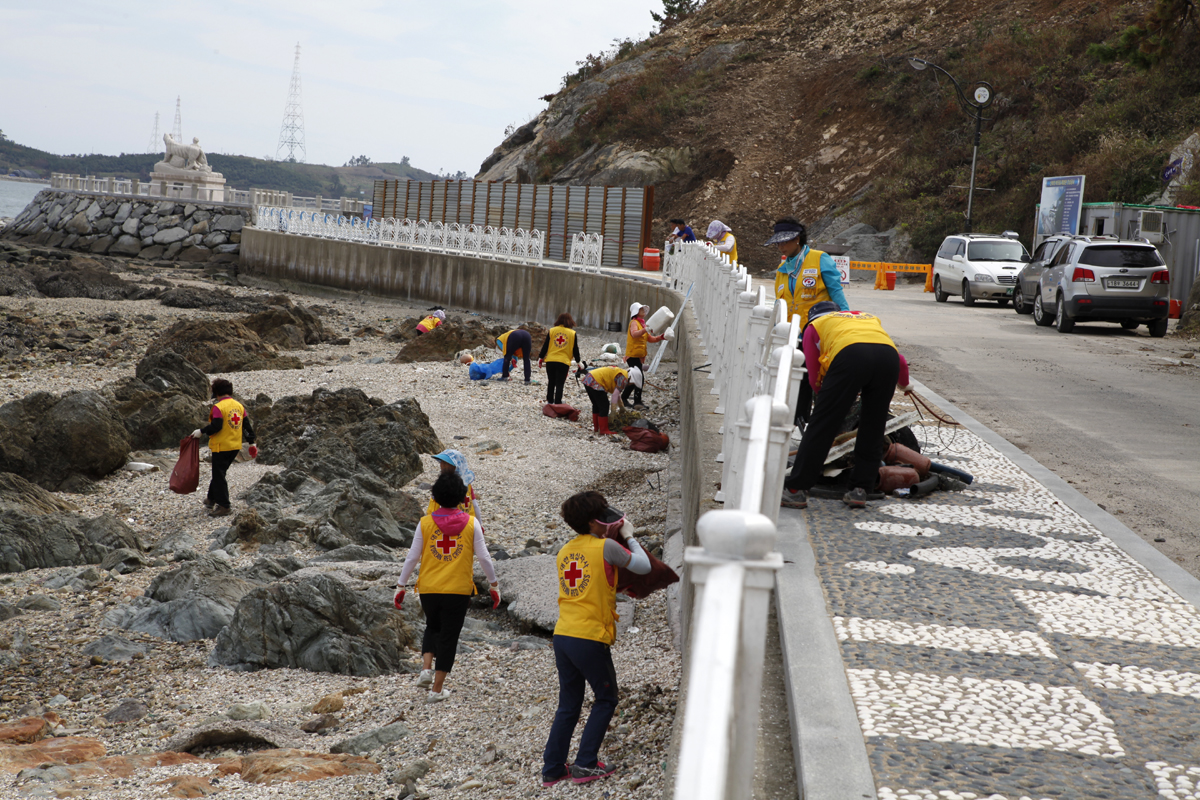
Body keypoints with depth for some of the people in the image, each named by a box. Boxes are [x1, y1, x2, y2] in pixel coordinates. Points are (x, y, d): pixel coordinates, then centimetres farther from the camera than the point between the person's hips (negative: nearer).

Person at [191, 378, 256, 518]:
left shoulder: (218, 407, -15)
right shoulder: (239, 406, 7)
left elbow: (216, 426, -24)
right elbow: (246, 426, 9)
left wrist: (201, 431, -10)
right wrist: (251, 443, 16)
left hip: (221, 447, -8)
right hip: (235, 447, 8)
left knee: (219, 476, 0)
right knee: (219, 473, 22)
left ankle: (223, 507, -1)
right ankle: (211, 499, 33)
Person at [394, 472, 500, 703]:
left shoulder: (425, 523, -3)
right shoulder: (471, 524, -4)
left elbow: (412, 557, 0)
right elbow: (484, 557, 0)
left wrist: (401, 585, 10)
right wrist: (494, 584, 13)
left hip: (428, 589, 1)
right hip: (458, 589, -1)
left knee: (433, 627, 26)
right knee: (449, 636, 8)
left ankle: (426, 669, 6)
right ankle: (436, 689, 9)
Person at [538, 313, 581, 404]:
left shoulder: (552, 331, 4)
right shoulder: (572, 333, 2)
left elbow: (545, 346, 5)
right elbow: (575, 349, 7)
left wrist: (540, 358, 14)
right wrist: (578, 361, 19)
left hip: (550, 361, 2)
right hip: (564, 362, -2)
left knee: (551, 383, 14)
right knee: (560, 384, -1)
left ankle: (549, 401, 21)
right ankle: (557, 403, -6)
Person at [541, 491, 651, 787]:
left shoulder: (564, 552, 12)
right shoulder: (606, 547, -8)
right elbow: (644, 566, 0)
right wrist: (629, 536, 13)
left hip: (562, 636, 6)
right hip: (590, 638, -6)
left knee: (568, 706, 17)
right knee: (606, 700, 12)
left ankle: (552, 769, 16)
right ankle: (585, 765, 7)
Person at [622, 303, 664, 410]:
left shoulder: (642, 323, 21)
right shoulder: (634, 322, -9)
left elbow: (650, 338, 21)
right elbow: (634, 334, -30)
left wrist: (661, 337, 7)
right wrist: (645, 329, -44)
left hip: (639, 356, 10)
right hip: (633, 355, -10)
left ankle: (623, 398, 26)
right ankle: (637, 402, -14)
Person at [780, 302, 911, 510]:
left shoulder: (814, 326, 30)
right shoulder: (869, 318, 42)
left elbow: (815, 378, 25)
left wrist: (827, 398, 45)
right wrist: (904, 385, 62)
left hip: (850, 355, -4)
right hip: (889, 355, 4)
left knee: (821, 425, 2)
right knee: (872, 430, 16)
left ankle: (796, 490, 4)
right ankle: (860, 490, 15)